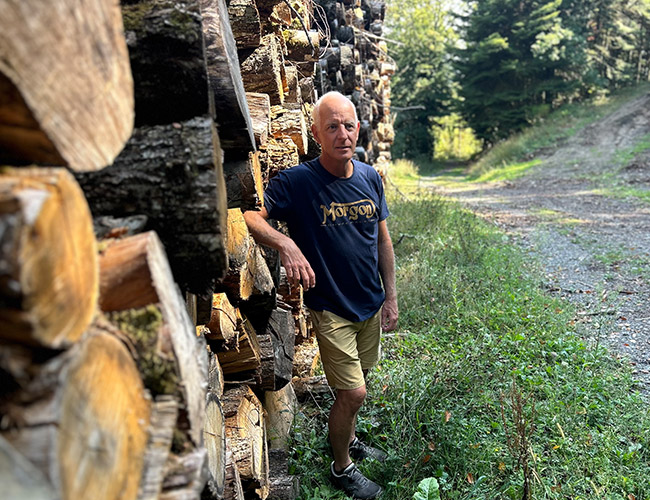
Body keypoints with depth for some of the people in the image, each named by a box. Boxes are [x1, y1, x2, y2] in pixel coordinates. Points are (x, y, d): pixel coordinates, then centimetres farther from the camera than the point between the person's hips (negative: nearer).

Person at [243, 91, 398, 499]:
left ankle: (350, 439, 48)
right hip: (331, 308, -5)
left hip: (371, 303, 6)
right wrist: (286, 244, -42)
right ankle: (341, 467, 27)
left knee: (356, 383, 21)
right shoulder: (296, 182, -17)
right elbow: (250, 215, -27)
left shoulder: (370, 177, -1)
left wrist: (391, 296, 6)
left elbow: (383, 239, 6)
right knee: (353, 393, -1)